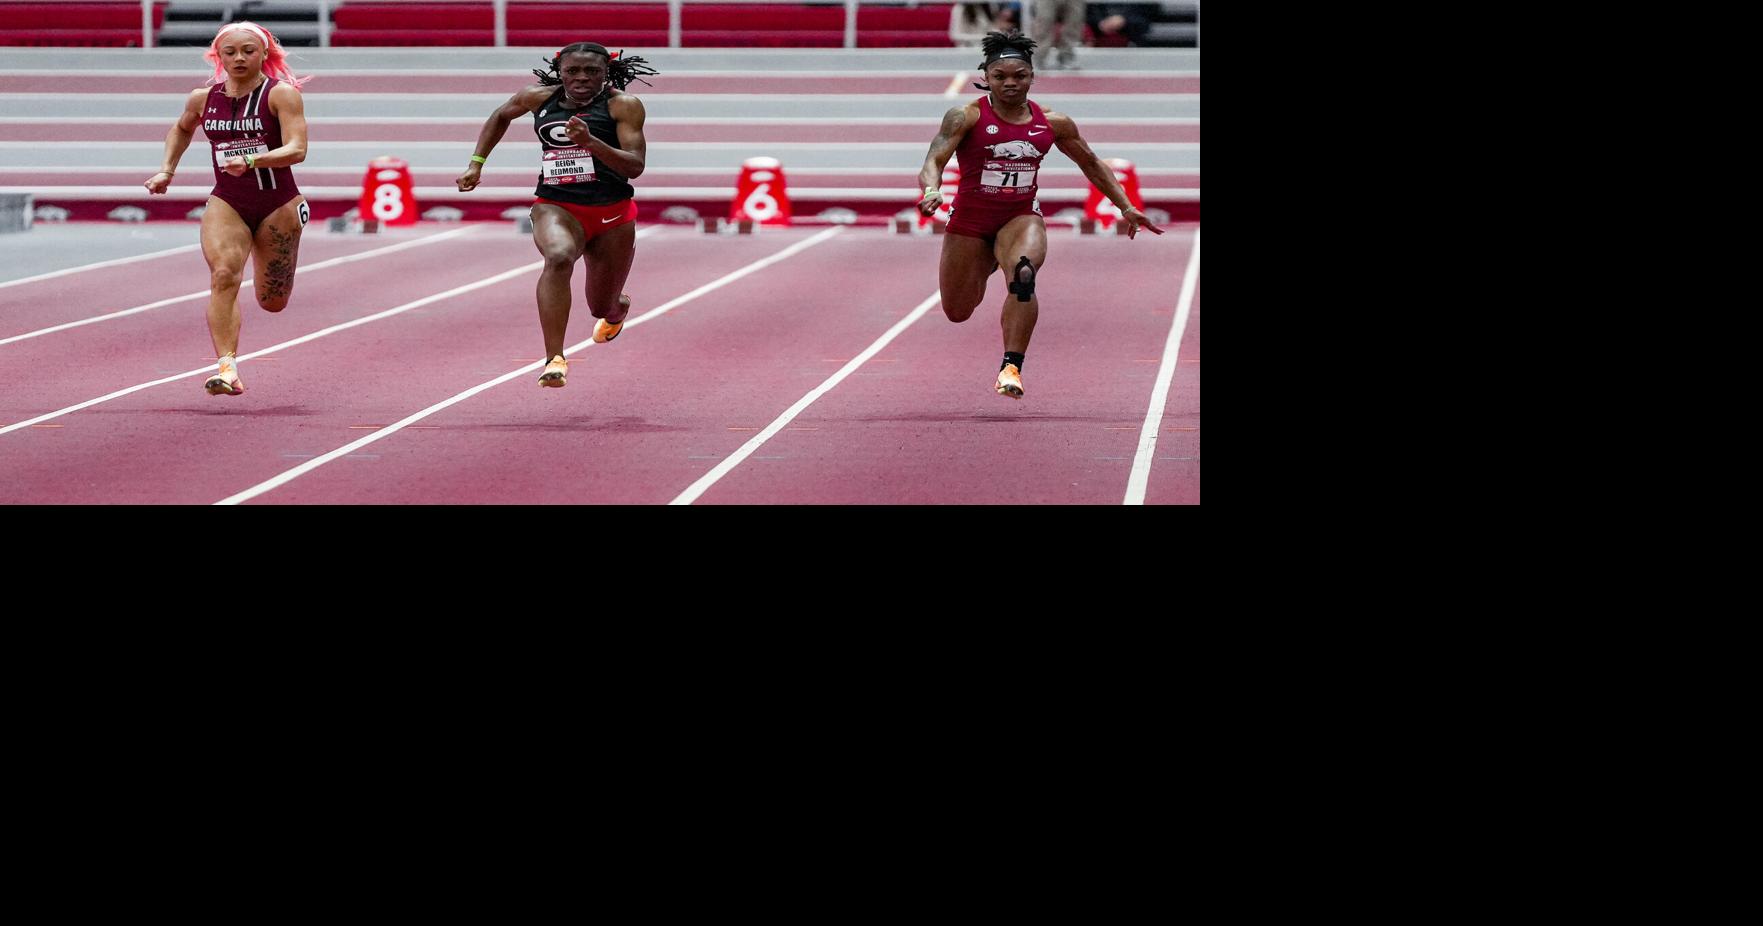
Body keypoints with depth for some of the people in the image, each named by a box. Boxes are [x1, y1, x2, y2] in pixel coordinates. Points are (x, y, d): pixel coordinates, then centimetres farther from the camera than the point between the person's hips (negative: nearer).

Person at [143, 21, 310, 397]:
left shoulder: (281, 94, -11)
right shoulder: (204, 98, 2)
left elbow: (297, 149, -23)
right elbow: (181, 129, 26)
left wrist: (251, 160, -37)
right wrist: (167, 170, 14)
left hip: (278, 204, -2)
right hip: (226, 203, 2)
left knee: (272, 302, 9)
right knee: (223, 276, -24)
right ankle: (227, 367, -31)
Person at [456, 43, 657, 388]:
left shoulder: (623, 105, -6)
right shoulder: (539, 98, 3)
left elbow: (634, 166, -14)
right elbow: (501, 116, 24)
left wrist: (589, 141, -28)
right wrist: (476, 163, 17)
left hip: (612, 213, 0)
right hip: (555, 206, 0)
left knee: (603, 308, 14)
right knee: (559, 256, -36)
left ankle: (618, 308, 57)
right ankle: (554, 360, -45)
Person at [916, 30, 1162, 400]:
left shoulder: (1053, 124, 0)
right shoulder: (967, 117, -11)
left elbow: (1091, 163, 14)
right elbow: (934, 161, -20)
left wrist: (1125, 207, 12)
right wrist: (931, 189, -42)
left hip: (1022, 216, 0)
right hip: (970, 220, 0)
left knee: (1023, 273, -34)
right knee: (957, 312, 11)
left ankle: (1011, 367, -33)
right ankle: (985, 267, 48)